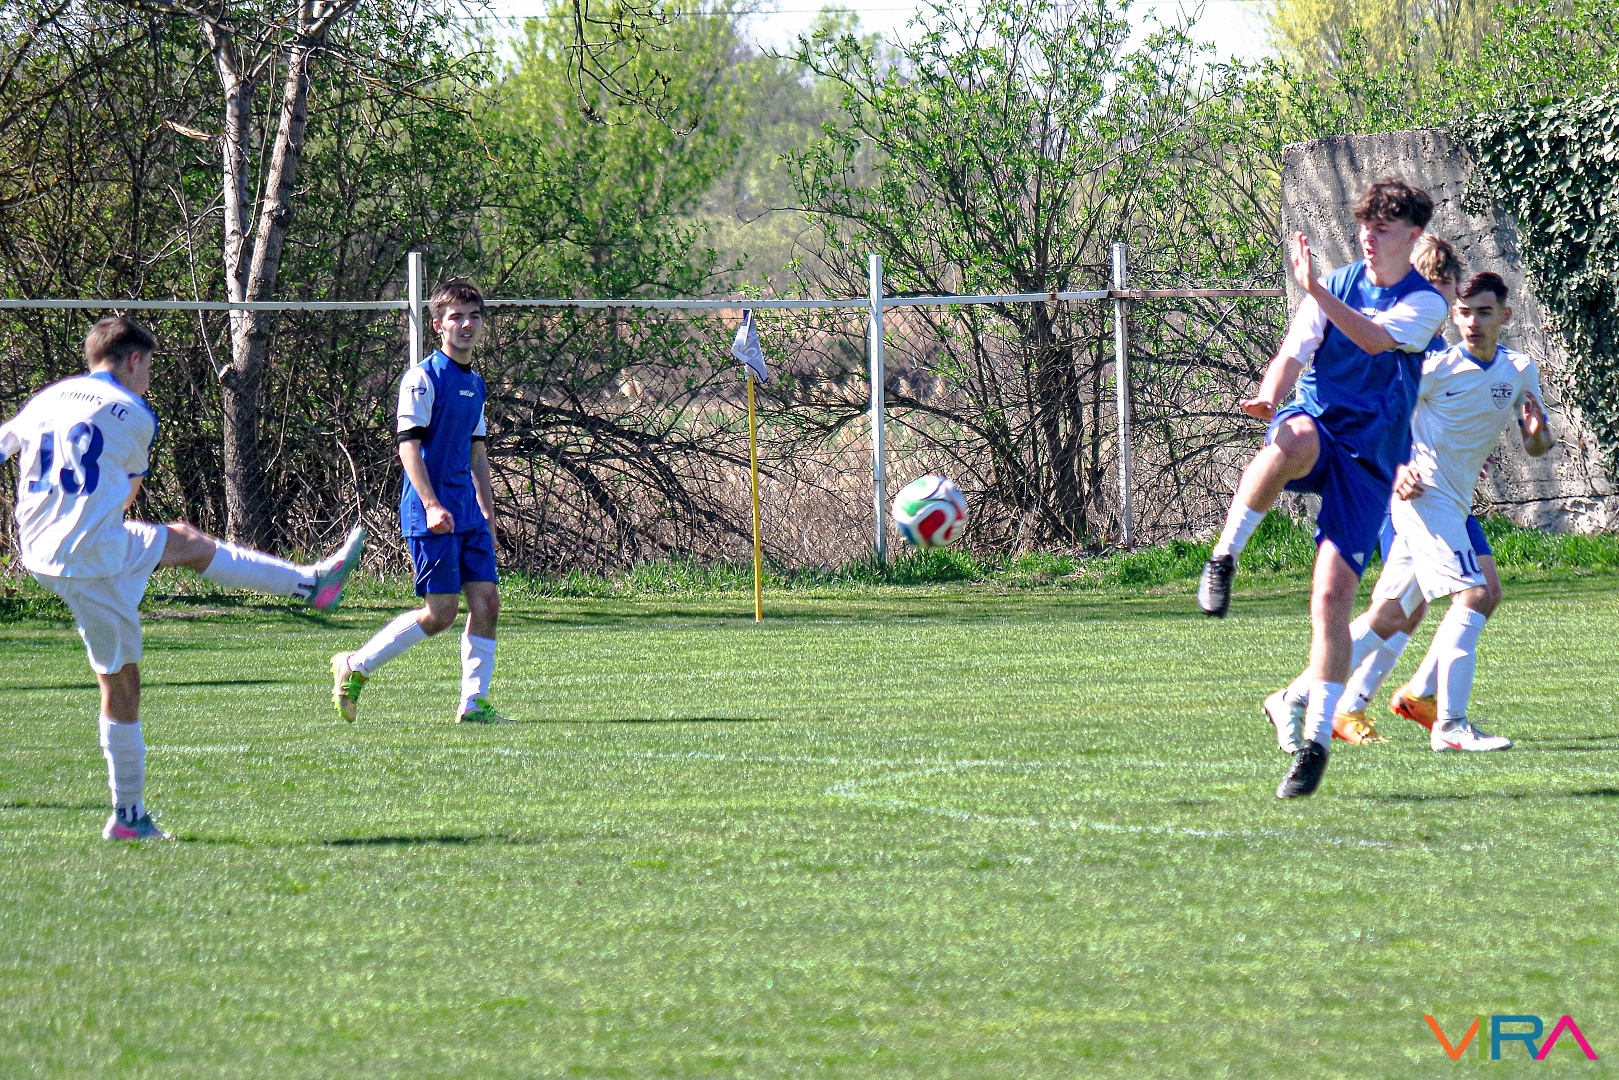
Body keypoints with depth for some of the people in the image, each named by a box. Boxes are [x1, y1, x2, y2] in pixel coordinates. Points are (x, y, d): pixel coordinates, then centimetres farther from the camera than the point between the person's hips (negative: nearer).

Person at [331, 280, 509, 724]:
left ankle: (474, 703, 4)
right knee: (441, 611, -10)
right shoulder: (423, 378, -9)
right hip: (431, 515, -8)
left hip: (468, 514, 8)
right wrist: (431, 504, -23)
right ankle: (355, 667, 3)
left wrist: (486, 509, 23)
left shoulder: (476, 384, 16)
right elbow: (408, 444, -15)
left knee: (486, 600, 0)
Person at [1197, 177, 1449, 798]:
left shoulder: (1425, 304, 0)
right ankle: (1223, 557, -27)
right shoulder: (1336, 287, 9)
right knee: (1294, 442, -41)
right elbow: (1290, 357, 4)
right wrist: (1269, 397, -19)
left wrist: (1316, 291, -31)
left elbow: (1377, 339, -19)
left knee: (1332, 598, -12)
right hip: (1315, 421, 1)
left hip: (1368, 461, -1)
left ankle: (1316, 740, -3)